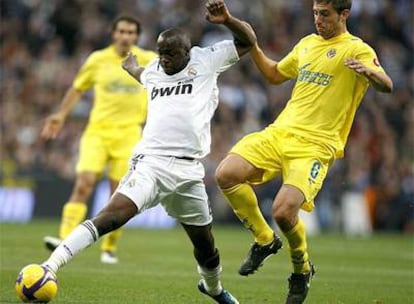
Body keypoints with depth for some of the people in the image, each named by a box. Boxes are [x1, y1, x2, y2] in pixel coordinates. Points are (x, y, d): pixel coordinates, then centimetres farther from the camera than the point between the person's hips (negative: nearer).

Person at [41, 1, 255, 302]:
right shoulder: (154, 70, 16)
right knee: (114, 214, -26)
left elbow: (248, 41, 7)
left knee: (204, 241, 15)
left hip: (189, 170, 1)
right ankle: (50, 266, -36)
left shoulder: (206, 60, 7)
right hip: (151, 162, -1)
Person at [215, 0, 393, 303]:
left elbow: (386, 85, -19)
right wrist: (252, 46, 18)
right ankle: (265, 240, 10)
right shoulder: (307, 43, 18)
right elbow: (275, 74, 33)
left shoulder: (357, 49, -3)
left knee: (283, 211, -23)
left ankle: (302, 269, 10)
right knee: (226, 174, -14)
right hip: (280, 131, 6)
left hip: (316, 145, -6)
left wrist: (368, 72, -41)